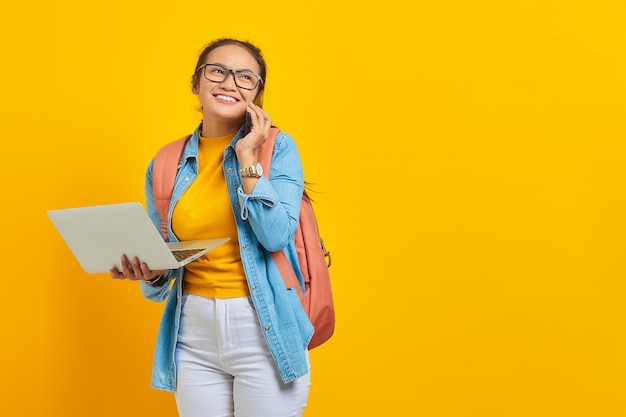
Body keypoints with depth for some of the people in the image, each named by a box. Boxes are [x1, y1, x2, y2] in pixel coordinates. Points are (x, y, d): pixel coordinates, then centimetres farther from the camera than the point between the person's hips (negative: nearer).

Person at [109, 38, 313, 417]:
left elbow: (276, 235, -17)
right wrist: (150, 274, -11)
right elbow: (158, 271, 11)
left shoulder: (277, 148, -2)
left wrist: (246, 157, -14)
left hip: (265, 331, -2)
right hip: (193, 332, 3)